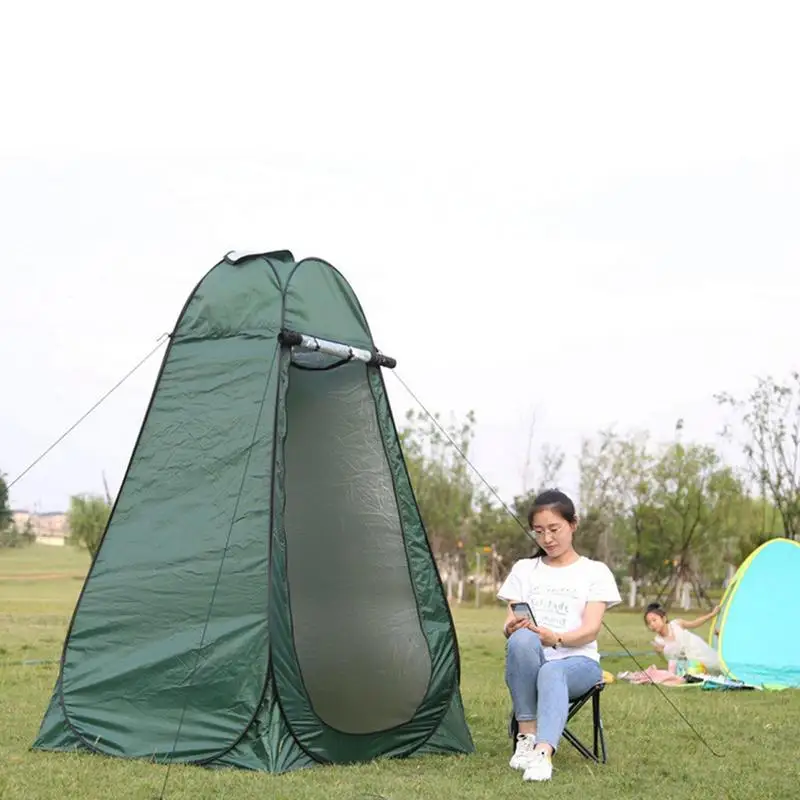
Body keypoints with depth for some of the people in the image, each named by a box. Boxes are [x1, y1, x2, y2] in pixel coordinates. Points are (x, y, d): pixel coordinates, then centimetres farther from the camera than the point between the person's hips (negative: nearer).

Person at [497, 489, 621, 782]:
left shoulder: (595, 572, 5)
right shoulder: (524, 569, 13)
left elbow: (590, 630, -8)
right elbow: (509, 624, 5)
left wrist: (557, 639, -29)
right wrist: (512, 627, -22)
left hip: (578, 661, -2)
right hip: (531, 661, 2)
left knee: (552, 672, -39)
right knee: (522, 640, -35)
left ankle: (543, 753, -59)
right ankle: (527, 736, -31)